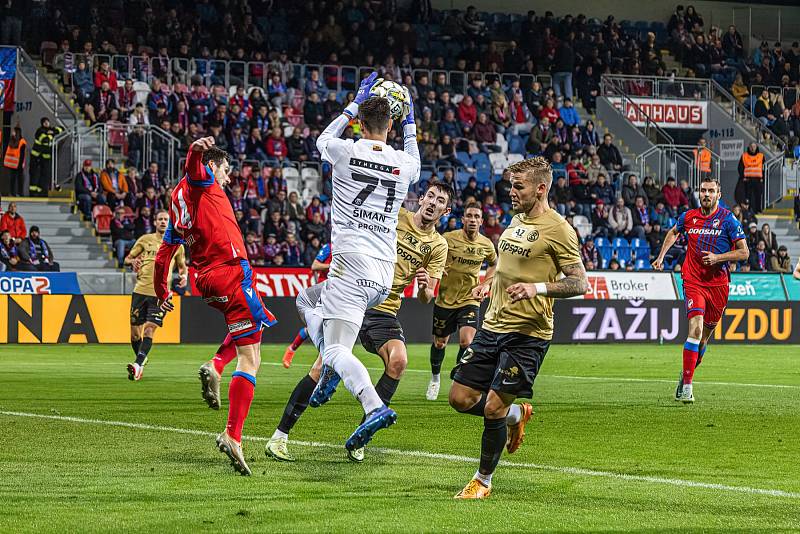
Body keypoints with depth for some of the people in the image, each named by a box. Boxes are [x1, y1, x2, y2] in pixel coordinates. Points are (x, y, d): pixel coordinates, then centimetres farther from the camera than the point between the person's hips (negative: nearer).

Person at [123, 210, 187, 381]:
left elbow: (182, 265, 24)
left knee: (150, 329, -17)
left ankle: (138, 365, -24)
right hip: (140, 290, 2)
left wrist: (184, 275, 1)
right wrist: (133, 261, -10)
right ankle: (141, 361, 25)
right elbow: (127, 258, 14)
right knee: (135, 331, 2)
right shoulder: (145, 239, 10)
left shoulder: (176, 245, 10)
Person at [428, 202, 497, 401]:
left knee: (467, 342, -19)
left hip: (470, 300, 0)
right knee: (439, 343, 13)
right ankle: (435, 377, 40)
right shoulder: (449, 238, -12)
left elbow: (494, 264, 19)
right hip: (445, 300, 0)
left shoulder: (486, 244, -2)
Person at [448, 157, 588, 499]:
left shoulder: (557, 229, -11)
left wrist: (539, 287, -26)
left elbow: (580, 283, -13)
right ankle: (516, 414, 31)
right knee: (461, 398, 4)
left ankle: (483, 481, 9)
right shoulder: (516, 221, 14)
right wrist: (491, 285, 16)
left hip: (527, 333, -8)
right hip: (492, 326, 8)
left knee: (493, 407, -9)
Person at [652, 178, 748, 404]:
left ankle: (686, 374, 34)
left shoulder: (728, 219, -3)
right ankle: (687, 386, -18)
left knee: (705, 334, 9)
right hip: (693, 281, 0)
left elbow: (744, 252, -2)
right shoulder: (688, 217, 5)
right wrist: (661, 256, 20)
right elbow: (673, 232, 29)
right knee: (695, 328, -18)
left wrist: (718, 258, -14)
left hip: (718, 283, 0)